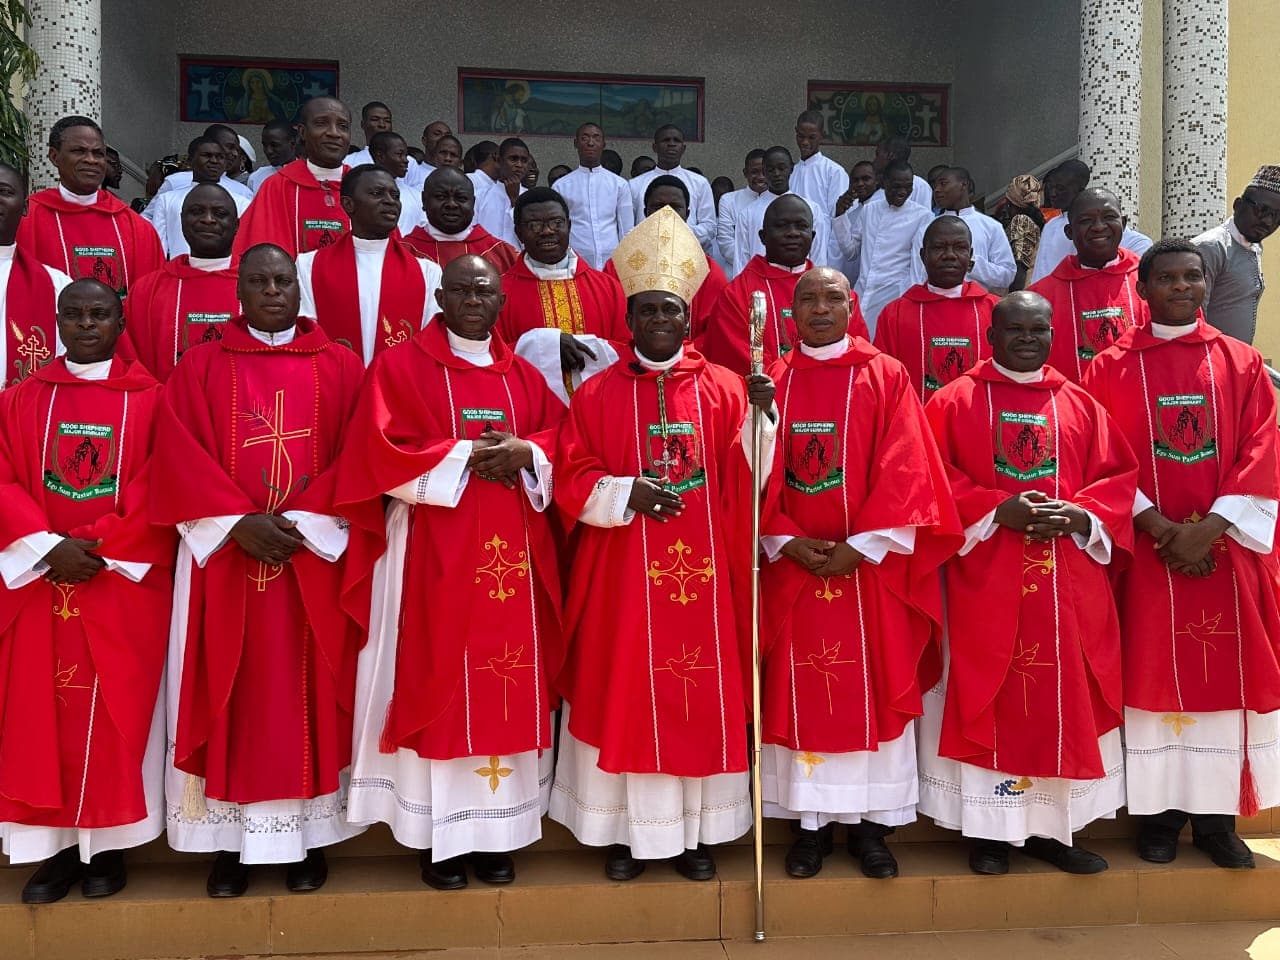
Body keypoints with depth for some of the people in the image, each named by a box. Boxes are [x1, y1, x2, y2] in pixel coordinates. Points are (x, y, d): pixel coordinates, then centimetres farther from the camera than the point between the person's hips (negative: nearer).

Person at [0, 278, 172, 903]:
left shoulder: (149, 398, 2)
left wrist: (99, 549, -12)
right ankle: (56, 844, 14)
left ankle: (107, 844, 13)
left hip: (124, 582, -2)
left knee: (113, 711, 1)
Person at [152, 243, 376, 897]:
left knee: (309, 694, 4)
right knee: (233, 695, 4)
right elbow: (180, 459, -2)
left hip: (314, 559, 0)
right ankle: (232, 841, 14)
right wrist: (239, 523, -14)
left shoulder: (340, 367, 7)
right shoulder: (200, 367, 7)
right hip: (225, 558, 0)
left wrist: (304, 522, -13)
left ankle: (311, 837, 14)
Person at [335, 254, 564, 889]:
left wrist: (523, 453, -9)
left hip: (513, 557, 4)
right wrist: (467, 454, -13)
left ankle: (496, 833, 16)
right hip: (434, 557, -4)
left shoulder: (525, 376, 15)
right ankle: (439, 837, 11)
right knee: (440, 687, -1)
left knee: (508, 690, 5)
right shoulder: (400, 367, 2)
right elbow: (384, 454, -8)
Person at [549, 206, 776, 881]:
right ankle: (626, 831, 20)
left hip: (701, 571, 1)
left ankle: (695, 831, 21)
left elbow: (747, 477, -3)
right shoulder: (597, 394, 3)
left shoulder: (722, 388, 5)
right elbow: (571, 481, -1)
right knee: (625, 693, 5)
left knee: (702, 696, 6)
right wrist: (627, 493, -17)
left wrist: (760, 415, -18)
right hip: (623, 574, -1)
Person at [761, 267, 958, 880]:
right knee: (798, 693, 5)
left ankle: (869, 823, 18)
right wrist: (785, 541, -10)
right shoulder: (770, 382, 7)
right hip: (792, 566, 2)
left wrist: (860, 546, -13)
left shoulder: (886, 377, 2)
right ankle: (810, 823, 18)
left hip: (870, 564, -1)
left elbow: (904, 473, -5)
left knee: (873, 691, 4)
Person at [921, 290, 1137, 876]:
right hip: (987, 579, -3)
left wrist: (1080, 516, -9)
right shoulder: (955, 400, 4)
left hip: (1069, 580, 3)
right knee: (990, 698, 0)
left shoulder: (1081, 405, 13)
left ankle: (1052, 826, 19)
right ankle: (989, 829, 11)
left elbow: (1119, 475, 9)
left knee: (1064, 698, 6)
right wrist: (998, 510, -16)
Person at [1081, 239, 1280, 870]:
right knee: (1155, 674, 3)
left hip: (1227, 546, 2)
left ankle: (1216, 817, 18)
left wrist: (1209, 527, -14)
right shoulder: (1109, 368, 2)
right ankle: (1160, 811, 15)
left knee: (1226, 675, 5)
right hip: (1148, 548, -1)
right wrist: (1156, 524, -15)